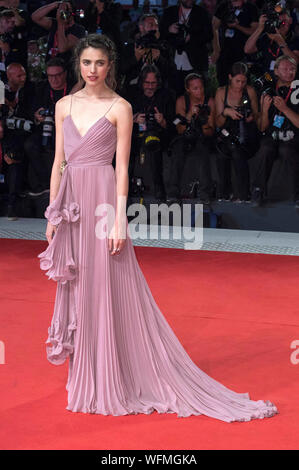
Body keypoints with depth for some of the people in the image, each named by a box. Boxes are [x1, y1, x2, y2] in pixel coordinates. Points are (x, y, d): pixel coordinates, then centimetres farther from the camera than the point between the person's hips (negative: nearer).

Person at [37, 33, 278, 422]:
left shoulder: (119, 108, -2)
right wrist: (52, 214, 9)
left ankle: (115, 383, 4)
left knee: (108, 290, -4)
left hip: (102, 200, -5)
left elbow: (122, 167, -6)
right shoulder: (65, 106, 12)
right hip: (71, 201, 5)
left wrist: (119, 219, -13)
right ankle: (87, 379, 19)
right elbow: (59, 162, 13)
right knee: (77, 291, 9)